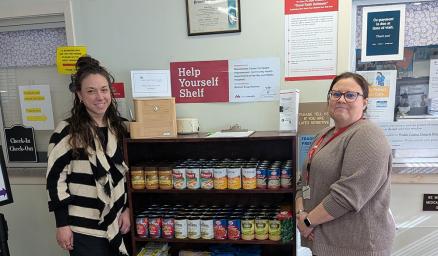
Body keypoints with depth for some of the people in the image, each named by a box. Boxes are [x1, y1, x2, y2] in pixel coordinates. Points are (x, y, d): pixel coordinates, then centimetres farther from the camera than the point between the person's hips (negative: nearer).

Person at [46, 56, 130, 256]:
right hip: (83, 227, -4)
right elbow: (55, 178, -9)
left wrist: (126, 209, 5)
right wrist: (62, 223, -10)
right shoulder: (66, 132, -11)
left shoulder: (118, 128, 3)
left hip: (115, 223, 5)